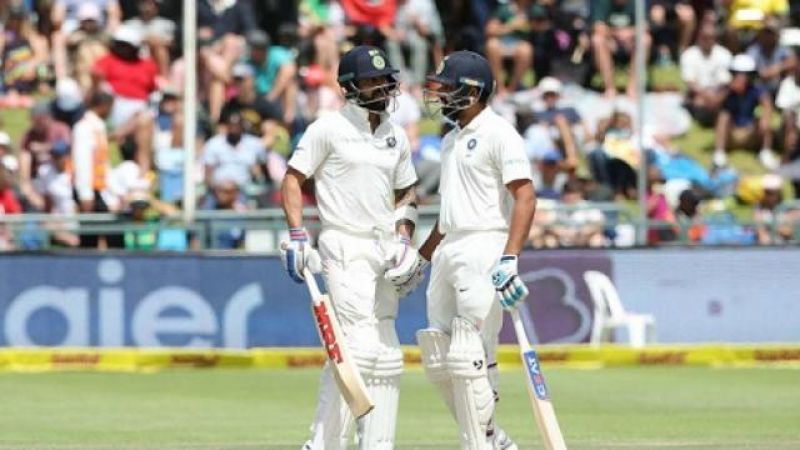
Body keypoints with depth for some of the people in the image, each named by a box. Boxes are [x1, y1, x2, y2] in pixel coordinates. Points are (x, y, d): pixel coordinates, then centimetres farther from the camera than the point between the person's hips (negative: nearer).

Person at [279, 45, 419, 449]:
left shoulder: (396, 136, 13)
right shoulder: (328, 129, -5)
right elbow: (293, 179, -3)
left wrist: (404, 241, 6)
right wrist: (298, 238, -12)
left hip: (384, 250, 7)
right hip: (344, 249, -7)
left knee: (386, 354, 7)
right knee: (362, 347, -17)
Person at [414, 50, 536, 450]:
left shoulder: (498, 133, -8)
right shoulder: (451, 140, 19)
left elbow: (525, 197, -17)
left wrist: (510, 258, -26)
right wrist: (420, 257, 28)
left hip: (484, 251, -9)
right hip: (448, 253, 9)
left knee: (469, 358, -13)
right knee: (438, 359, 7)